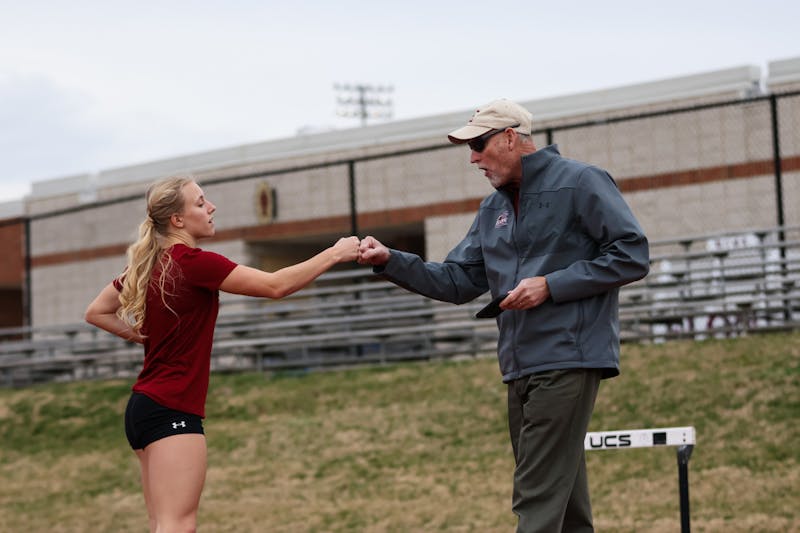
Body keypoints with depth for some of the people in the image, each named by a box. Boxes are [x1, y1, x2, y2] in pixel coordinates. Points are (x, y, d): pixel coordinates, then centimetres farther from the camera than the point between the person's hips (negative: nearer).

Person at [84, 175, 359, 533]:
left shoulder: (147, 265, 10)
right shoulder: (193, 262, -15)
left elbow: (96, 312, 20)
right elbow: (276, 285, -16)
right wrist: (335, 254, -8)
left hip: (144, 406, 9)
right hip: (173, 410, -9)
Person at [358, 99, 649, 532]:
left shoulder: (580, 183, -6)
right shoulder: (493, 209, 17)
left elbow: (632, 255, -10)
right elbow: (457, 282, 15)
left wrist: (550, 285, -15)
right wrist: (390, 261, 1)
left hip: (567, 362, -8)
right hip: (521, 368, 8)